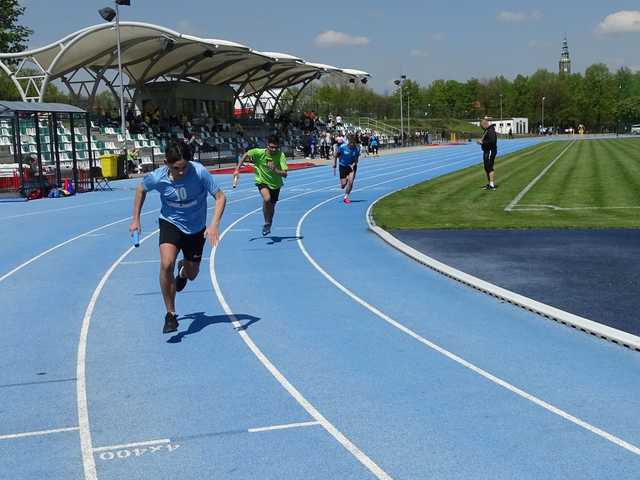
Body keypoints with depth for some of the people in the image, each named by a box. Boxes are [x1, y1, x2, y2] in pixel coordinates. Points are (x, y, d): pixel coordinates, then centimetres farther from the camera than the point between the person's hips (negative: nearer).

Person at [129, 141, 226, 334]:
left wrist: (214, 224, -33)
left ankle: (183, 271, 55)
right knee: (166, 264, -26)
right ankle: (170, 314, -10)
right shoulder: (157, 177, -22)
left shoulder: (199, 172, -28)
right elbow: (141, 189, 1)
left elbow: (220, 197, -19)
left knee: (192, 274, 13)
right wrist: (136, 219, 2)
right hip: (170, 223, -1)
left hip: (196, 228, 1)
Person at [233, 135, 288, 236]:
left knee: (272, 206, 16)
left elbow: (284, 174, -29)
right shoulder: (259, 153, -23)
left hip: (275, 183, 2)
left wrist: (275, 170, -48)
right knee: (267, 199, -31)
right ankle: (267, 223, -11)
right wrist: (237, 169, -8)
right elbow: (246, 155, -5)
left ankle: (269, 225, 45)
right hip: (262, 181, -2)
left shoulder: (281, 156, -24)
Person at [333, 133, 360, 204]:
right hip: (343, 166, -1)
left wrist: (353, 165, -21)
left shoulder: (357, 148, -14)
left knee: (350, 181, -18)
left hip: (352, 166, 1)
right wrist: (334, 167, -8)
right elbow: (335, 156, -6)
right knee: (343, 186, -1)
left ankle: (346, 197, 1)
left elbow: (356, 159, -1)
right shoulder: (342, 147, -18)